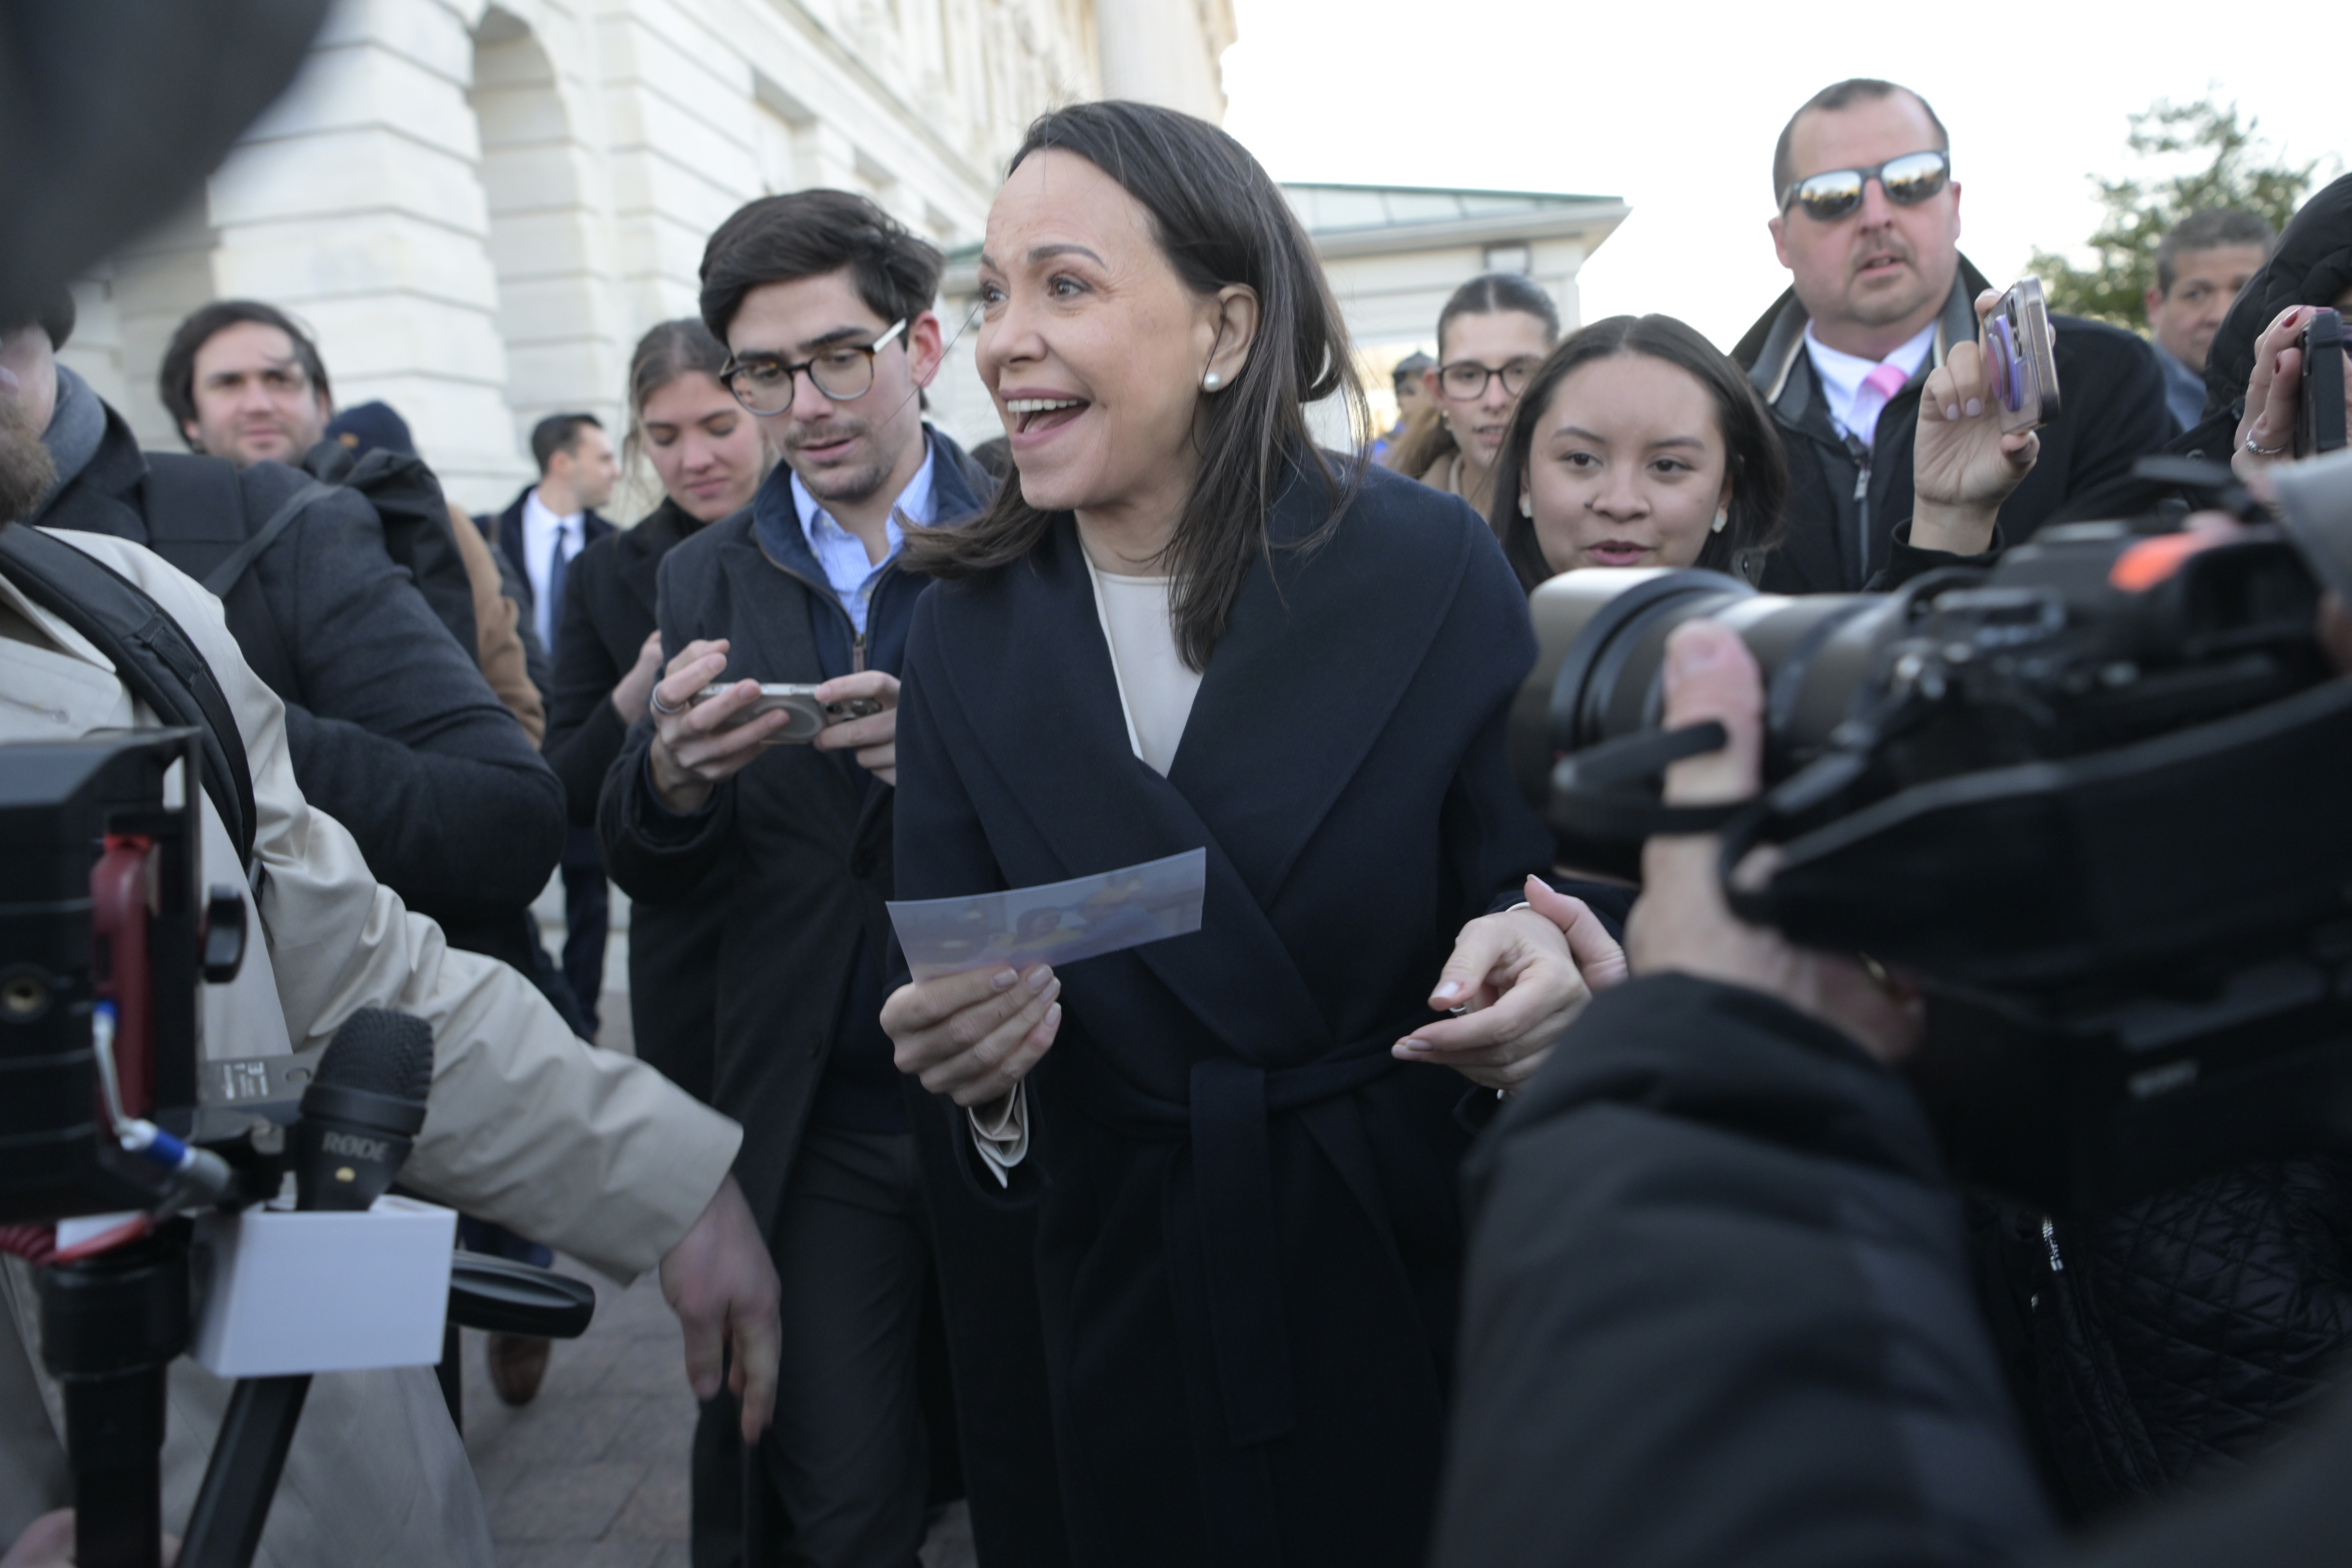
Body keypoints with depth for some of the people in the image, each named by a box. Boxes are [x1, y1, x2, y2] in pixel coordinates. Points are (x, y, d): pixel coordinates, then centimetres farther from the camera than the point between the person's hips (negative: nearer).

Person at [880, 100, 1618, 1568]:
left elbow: (1543, 885, -4)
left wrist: (1533, 995, -26)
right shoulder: (965, 633, -4)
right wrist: (974, 1066, -23)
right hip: (1130, 1325, 2)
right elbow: (942, 1007, -1)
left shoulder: (1432, 566, -11)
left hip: (1420, 1301, -1)